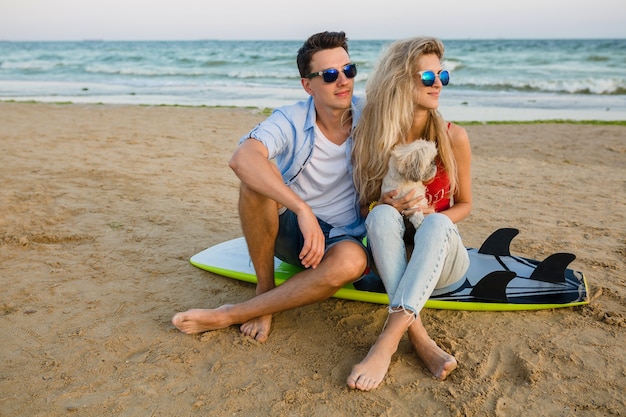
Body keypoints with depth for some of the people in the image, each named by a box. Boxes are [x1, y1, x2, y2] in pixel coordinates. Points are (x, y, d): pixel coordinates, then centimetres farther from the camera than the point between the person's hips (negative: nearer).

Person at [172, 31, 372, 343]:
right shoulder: (291, 121, -15)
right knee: (258, 175, -30)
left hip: (341, 238, 1)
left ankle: (231, 315, -23)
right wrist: (303, 210, -45)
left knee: (352, 261, -36)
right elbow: (241, 159, -35)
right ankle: (265, 291, -17)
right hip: (288, 230, -1)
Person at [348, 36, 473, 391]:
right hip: (391, 256, 1)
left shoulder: (453, 137, -6)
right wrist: (386, 206, -20)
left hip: (441, 256, 0)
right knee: (382, 215, -31)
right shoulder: (372, 136, -5)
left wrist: (432, 217, -17)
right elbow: (365, 205, 5)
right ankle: (420, 339, -40)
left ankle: (388, 341, -43)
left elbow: (464, 205, 5)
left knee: (436, 224, -33)